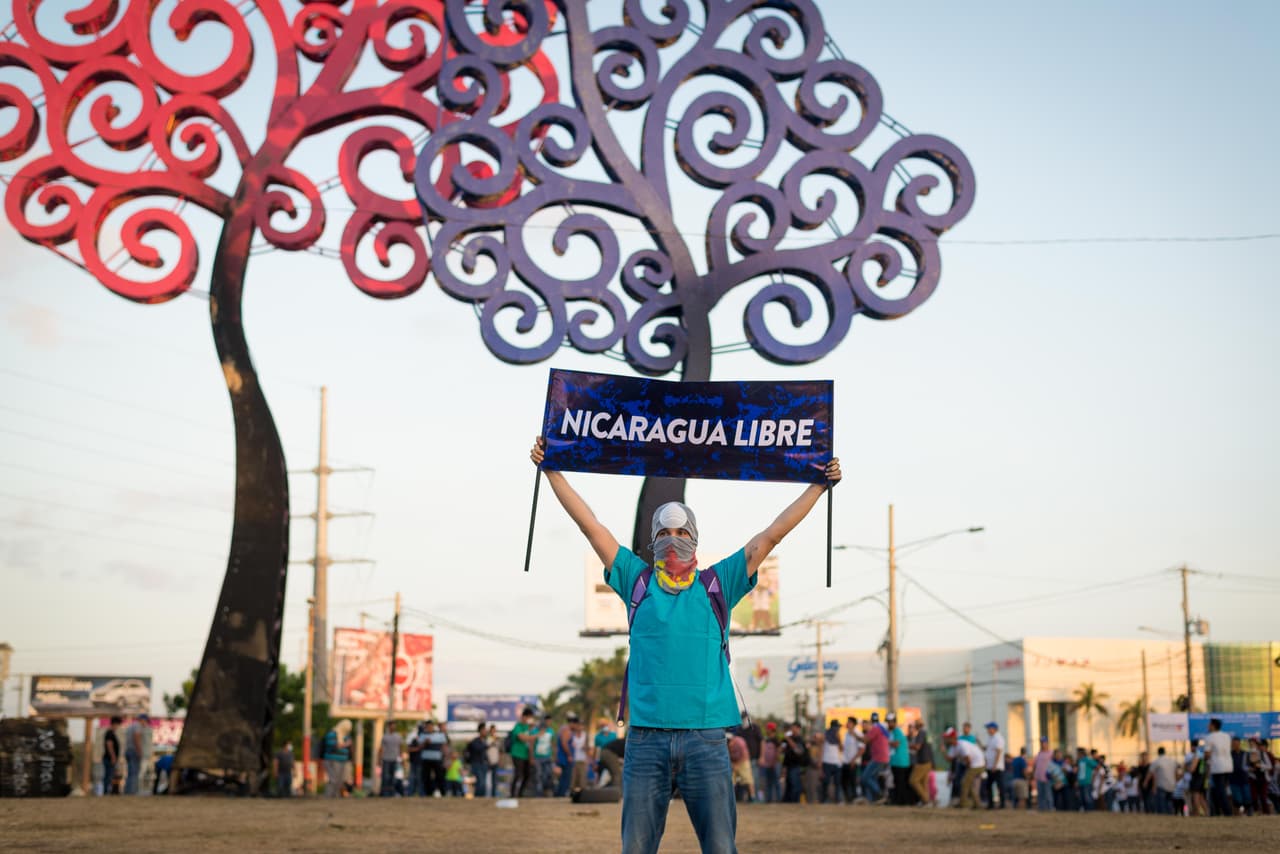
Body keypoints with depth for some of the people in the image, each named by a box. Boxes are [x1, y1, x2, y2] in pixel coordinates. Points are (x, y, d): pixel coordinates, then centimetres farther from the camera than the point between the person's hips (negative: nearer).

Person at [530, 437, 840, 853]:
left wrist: (819, 486, 11)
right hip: (646, 736, 0)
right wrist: (552, 471, 12)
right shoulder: (638, 581, 12)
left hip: (706, 736, 0)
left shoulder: (717, 585, 11)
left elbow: (771, 535, 12)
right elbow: (591, 525, 12)